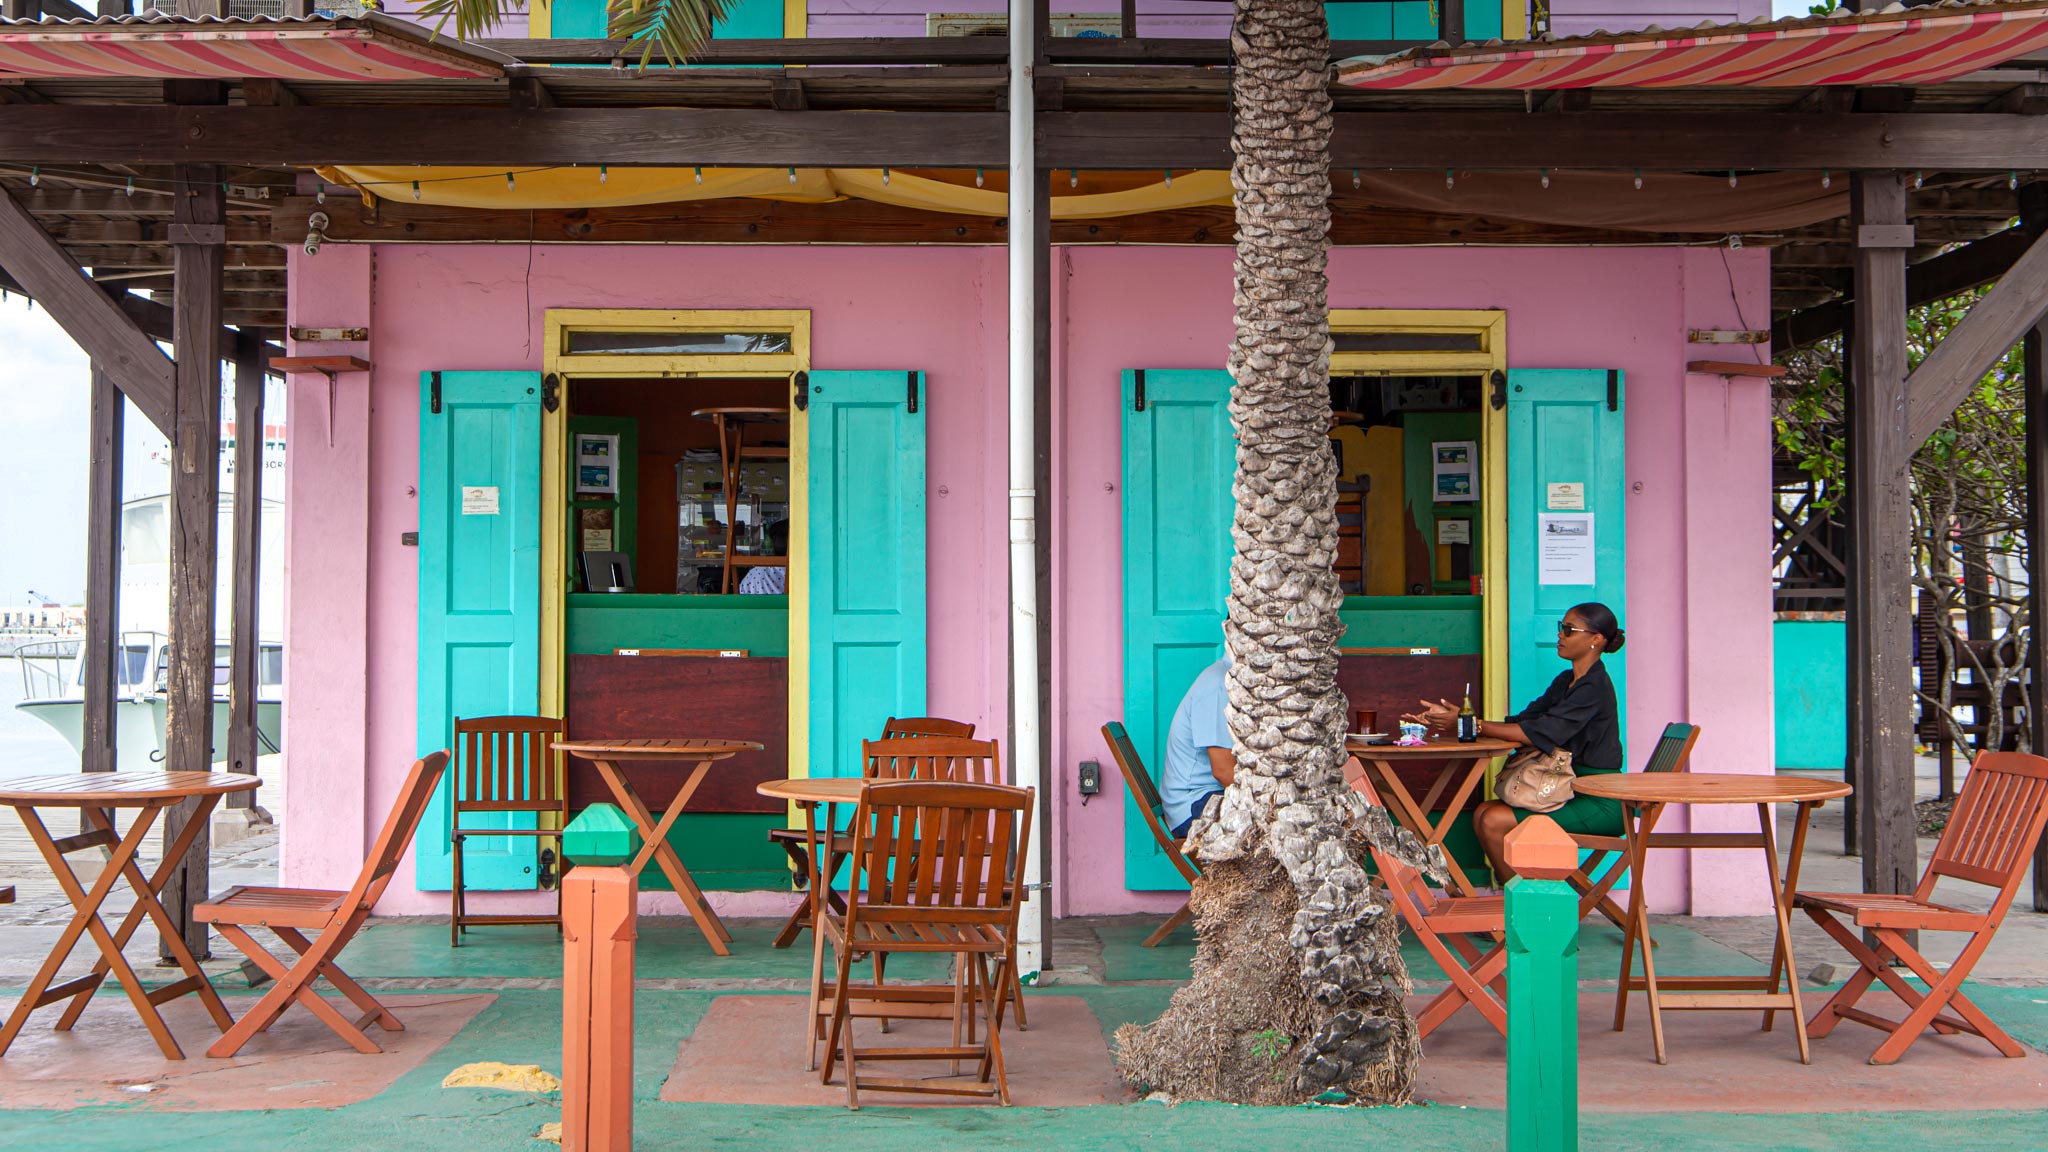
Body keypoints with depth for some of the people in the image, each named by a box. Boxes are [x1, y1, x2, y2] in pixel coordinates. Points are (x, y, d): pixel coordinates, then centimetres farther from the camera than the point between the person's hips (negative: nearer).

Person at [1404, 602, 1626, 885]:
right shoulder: (1566, 681, 15)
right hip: (1573, 793, 9)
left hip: (1599, 806, -9)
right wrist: (1454, 719, -4)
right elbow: (1520, 722, 7)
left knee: (1494, 821, -17)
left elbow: (1537, 733, -23)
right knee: (1483, 813, -1)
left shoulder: (1595, 687, -16)